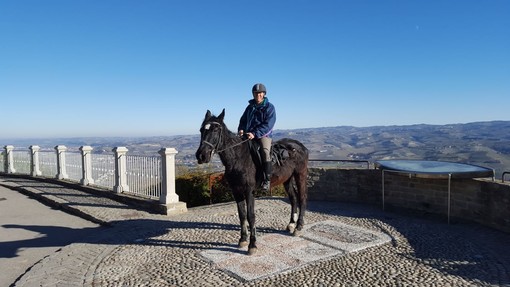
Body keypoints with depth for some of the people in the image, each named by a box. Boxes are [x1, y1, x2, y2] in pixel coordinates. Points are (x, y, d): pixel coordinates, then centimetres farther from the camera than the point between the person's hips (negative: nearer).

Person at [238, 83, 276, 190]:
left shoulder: (269, 107, -1)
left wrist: (255, 134, -22)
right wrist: (241, 129, -8)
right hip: (248, 134, 6)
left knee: (265, 151, -31)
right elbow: (243, 120, 16)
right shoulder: (250, 107, 16)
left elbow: (268, 124, -11)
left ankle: (267, 179, -24)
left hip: (264, 134, -5)